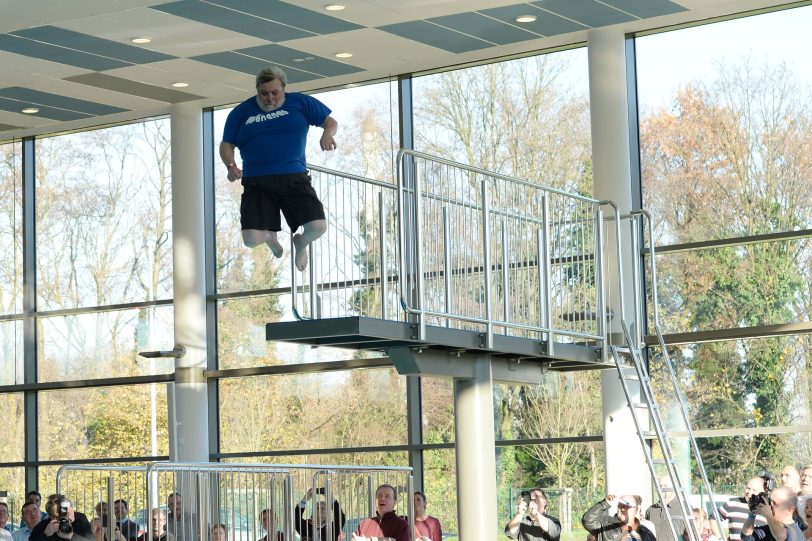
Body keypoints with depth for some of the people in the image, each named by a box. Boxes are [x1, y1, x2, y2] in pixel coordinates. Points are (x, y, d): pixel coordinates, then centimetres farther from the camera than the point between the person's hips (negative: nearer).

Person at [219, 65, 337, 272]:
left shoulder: (299, 102, 10)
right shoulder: (241, 112, 12)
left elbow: (330, 121, 13)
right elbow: (226, 145, 15)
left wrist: (328, 133, -11)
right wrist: (231, 165, -7)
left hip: (294, 178, 0)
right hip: (256, 183, 0)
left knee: (318, 227, -19)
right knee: (251, 239, -17)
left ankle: (300, 242, 22)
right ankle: (270, 236, 25)